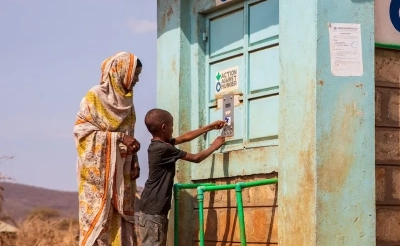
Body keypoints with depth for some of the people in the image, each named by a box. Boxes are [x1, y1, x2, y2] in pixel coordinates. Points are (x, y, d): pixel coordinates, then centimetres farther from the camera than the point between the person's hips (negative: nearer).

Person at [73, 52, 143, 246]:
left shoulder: (126, 100, 14)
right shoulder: (96, 96, -6)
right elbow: (81, 129, -12)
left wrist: (134, 161, 2)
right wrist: (118, 137, -18)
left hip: (122, 173, 7)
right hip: (98, 171, -6)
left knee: (121, 220, 2)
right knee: (98, 218, -8)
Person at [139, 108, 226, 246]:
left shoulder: (158, 144, 12)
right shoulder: (164, 148, -16)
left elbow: (185, 138, 24)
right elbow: (196, 158, -6)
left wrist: (211, 127, 29)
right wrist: (214, 147, 10)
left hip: (156, 208, 10)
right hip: (153, 209, -10)